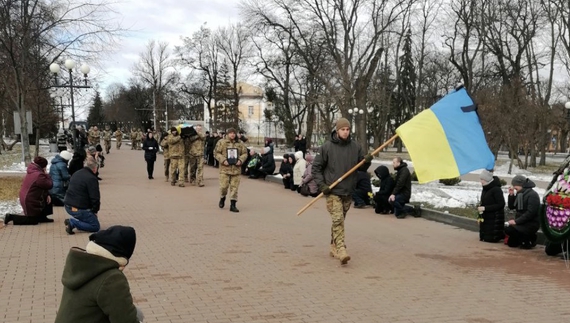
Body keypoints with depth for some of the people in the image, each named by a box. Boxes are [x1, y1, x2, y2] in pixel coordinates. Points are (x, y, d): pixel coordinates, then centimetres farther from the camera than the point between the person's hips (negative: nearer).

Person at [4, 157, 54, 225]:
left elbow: (43, 186, 12)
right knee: (34, 220, 4)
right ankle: (11, 217, 1)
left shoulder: (33, 172, 6)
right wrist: (46, 175, -8)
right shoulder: (39, 175, -26)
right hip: (30, 201, -10)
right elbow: (50, 185, -19)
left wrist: (47, 194, 2)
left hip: (26, 198, 10)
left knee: (48, 198, 17)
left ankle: (42, 217, 22)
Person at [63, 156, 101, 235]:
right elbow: (95, 198, -18)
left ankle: (76, 220, 16)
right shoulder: (92, 179, -16)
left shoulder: (76, 174, 11)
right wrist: (95, 210, 1)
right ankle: (73, 222, -13)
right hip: (79, 210, -9)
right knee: (96, 227, 1)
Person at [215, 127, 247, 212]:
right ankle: (222, 198, 28)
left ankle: (233, 205, 6)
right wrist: (223, 160, -15)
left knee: (234, 187, 1)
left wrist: (240, 160, -6)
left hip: (236, 168, 2)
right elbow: (217, 153, -1)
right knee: (224, 186, -3)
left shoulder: (240, 143, 8)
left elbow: (245, 153, 11)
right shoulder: (221, 142, 1)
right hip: (225, 168, -2)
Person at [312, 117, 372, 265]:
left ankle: (334, 247, 28)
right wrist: (322, 184, -9)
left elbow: (362, 167, 12)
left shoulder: (355, 147, 5)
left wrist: (367, 161, -10)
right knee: (338, 220, -15)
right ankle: (341, 250, -21)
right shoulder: (327, 147, -5)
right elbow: (316, 167, 1)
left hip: (348, 192, 4)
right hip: (333, 192, -4)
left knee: (340, 221, 14)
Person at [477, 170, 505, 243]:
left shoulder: (496, 189, -16)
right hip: (485, 218, 8)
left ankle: (503, 234, 16)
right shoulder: (485, 189, 9)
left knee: (489, 239, -8)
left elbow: (501, 204, -20)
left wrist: (485, 208, -22)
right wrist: (480, 207, 0)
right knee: (483, 237, 14)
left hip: (494, 218, -8)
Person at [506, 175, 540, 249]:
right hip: (521, 223, 9)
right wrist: (511, 195, -2)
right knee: (511, 243, 2)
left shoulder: (532, 195, -16)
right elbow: (511, 207, 13)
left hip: (531, 224, -9)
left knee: (508, 230, -28)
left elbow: (530, 213, -24)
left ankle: (529, 240, -7)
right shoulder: (519, 193, 10)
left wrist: (516, 221, -27)